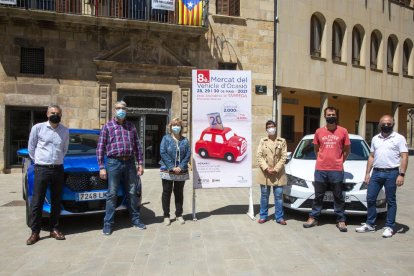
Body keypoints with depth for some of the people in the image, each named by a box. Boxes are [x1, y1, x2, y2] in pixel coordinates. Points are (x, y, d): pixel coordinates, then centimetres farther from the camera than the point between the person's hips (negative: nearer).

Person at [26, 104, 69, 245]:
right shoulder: (38, 128, -3)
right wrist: (38, 161, 7)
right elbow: (31, 148, 6)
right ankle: (35, 232, 8)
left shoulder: (65, 131, 6)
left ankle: (54, 229, 19)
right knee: (37, 202, -1)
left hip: (58, 169, 3)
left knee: (56, 201, 9)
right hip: (41, 169, -3)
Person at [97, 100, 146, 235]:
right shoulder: (107, 126, 4)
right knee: (112, 194, 1)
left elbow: (137, 146, 14)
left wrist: (140, 163, 7)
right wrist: (101, 167, -6)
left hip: (130, 162, 3)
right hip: (114, 163, -3)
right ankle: (108, 223, 10)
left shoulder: (131, 126, 13)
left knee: (132, 193, 10)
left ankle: (136, 219, 22)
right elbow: (100, 148, 1)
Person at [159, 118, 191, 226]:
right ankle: (166, 216, 15)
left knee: (179, 193, 11)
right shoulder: (166, 138, 0)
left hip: (181, 171, 2)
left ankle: (179, 215, 23)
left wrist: (181, 166, -12)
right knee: (166, 193, 5)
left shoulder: (184, 140, 7)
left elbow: (188, 154, 0)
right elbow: (163, 153, -9)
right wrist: (172, 167, -16)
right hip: (167, 171, -2)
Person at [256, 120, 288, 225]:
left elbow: (284, 157, -1)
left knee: (279, 195, 3)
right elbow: (258, 156, -1)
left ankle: (279, 217, 14)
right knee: (264, 195, 8)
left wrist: (276, 169, -11)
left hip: (278, 173, 0)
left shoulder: (282, 141, 4)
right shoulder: (262, 141, 5)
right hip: (264, 173, 1)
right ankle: (263, 216, 20)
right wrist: (266, 168, -12)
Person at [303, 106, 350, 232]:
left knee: (338, 197, 7)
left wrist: (339, 161, 7)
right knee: (318, 196, 11)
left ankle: (341, 220, 18)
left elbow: (347, 150, 10)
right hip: (320, 170, 2)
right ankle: (313, 218, 19)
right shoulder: (319, 131, 5)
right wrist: (322, 160, 10)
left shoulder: (343, 131, 1)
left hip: (337, 170, -1)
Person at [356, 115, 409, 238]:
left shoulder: (399, 138, 0)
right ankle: (370, 224, 17)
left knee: (391, 201, 4)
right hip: (376, 172, 5)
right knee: (370, 198, 5)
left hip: (391, 173, -4)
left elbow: (404, 157, -6)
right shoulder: (375, 139, 14)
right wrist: (367, 173, 11)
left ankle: (389, 227, 13)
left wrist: (401, 174, -15)